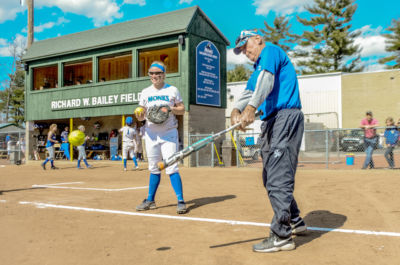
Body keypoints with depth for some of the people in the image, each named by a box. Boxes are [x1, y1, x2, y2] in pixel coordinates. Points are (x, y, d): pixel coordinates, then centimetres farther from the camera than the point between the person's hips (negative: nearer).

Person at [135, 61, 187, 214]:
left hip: (168, 133, -3)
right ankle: (150, 200, 19)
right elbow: (141, 115, 9)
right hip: (151, 133, 3)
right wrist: (139, 116, -15)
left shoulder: (172, 90, 1)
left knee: (171, 168, -12)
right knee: (154, 169, 10)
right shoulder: (146, 92, 8)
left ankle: (180, 201, -9)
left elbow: (182, 110, 4)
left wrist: (171, 108, -16)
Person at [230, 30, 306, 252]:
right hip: (271, 122, 10)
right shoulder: (259, 68, 27)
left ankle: (282, 236, -10)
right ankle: (295, 222, 29)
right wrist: (236, 109, -9)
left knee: (278, 178, -14)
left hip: (286, 117, -10)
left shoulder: (270, 50, 0)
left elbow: (267, 80, -20)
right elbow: (249, 92, 13)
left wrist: (252, 107, -34)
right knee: (271, 178, 16)